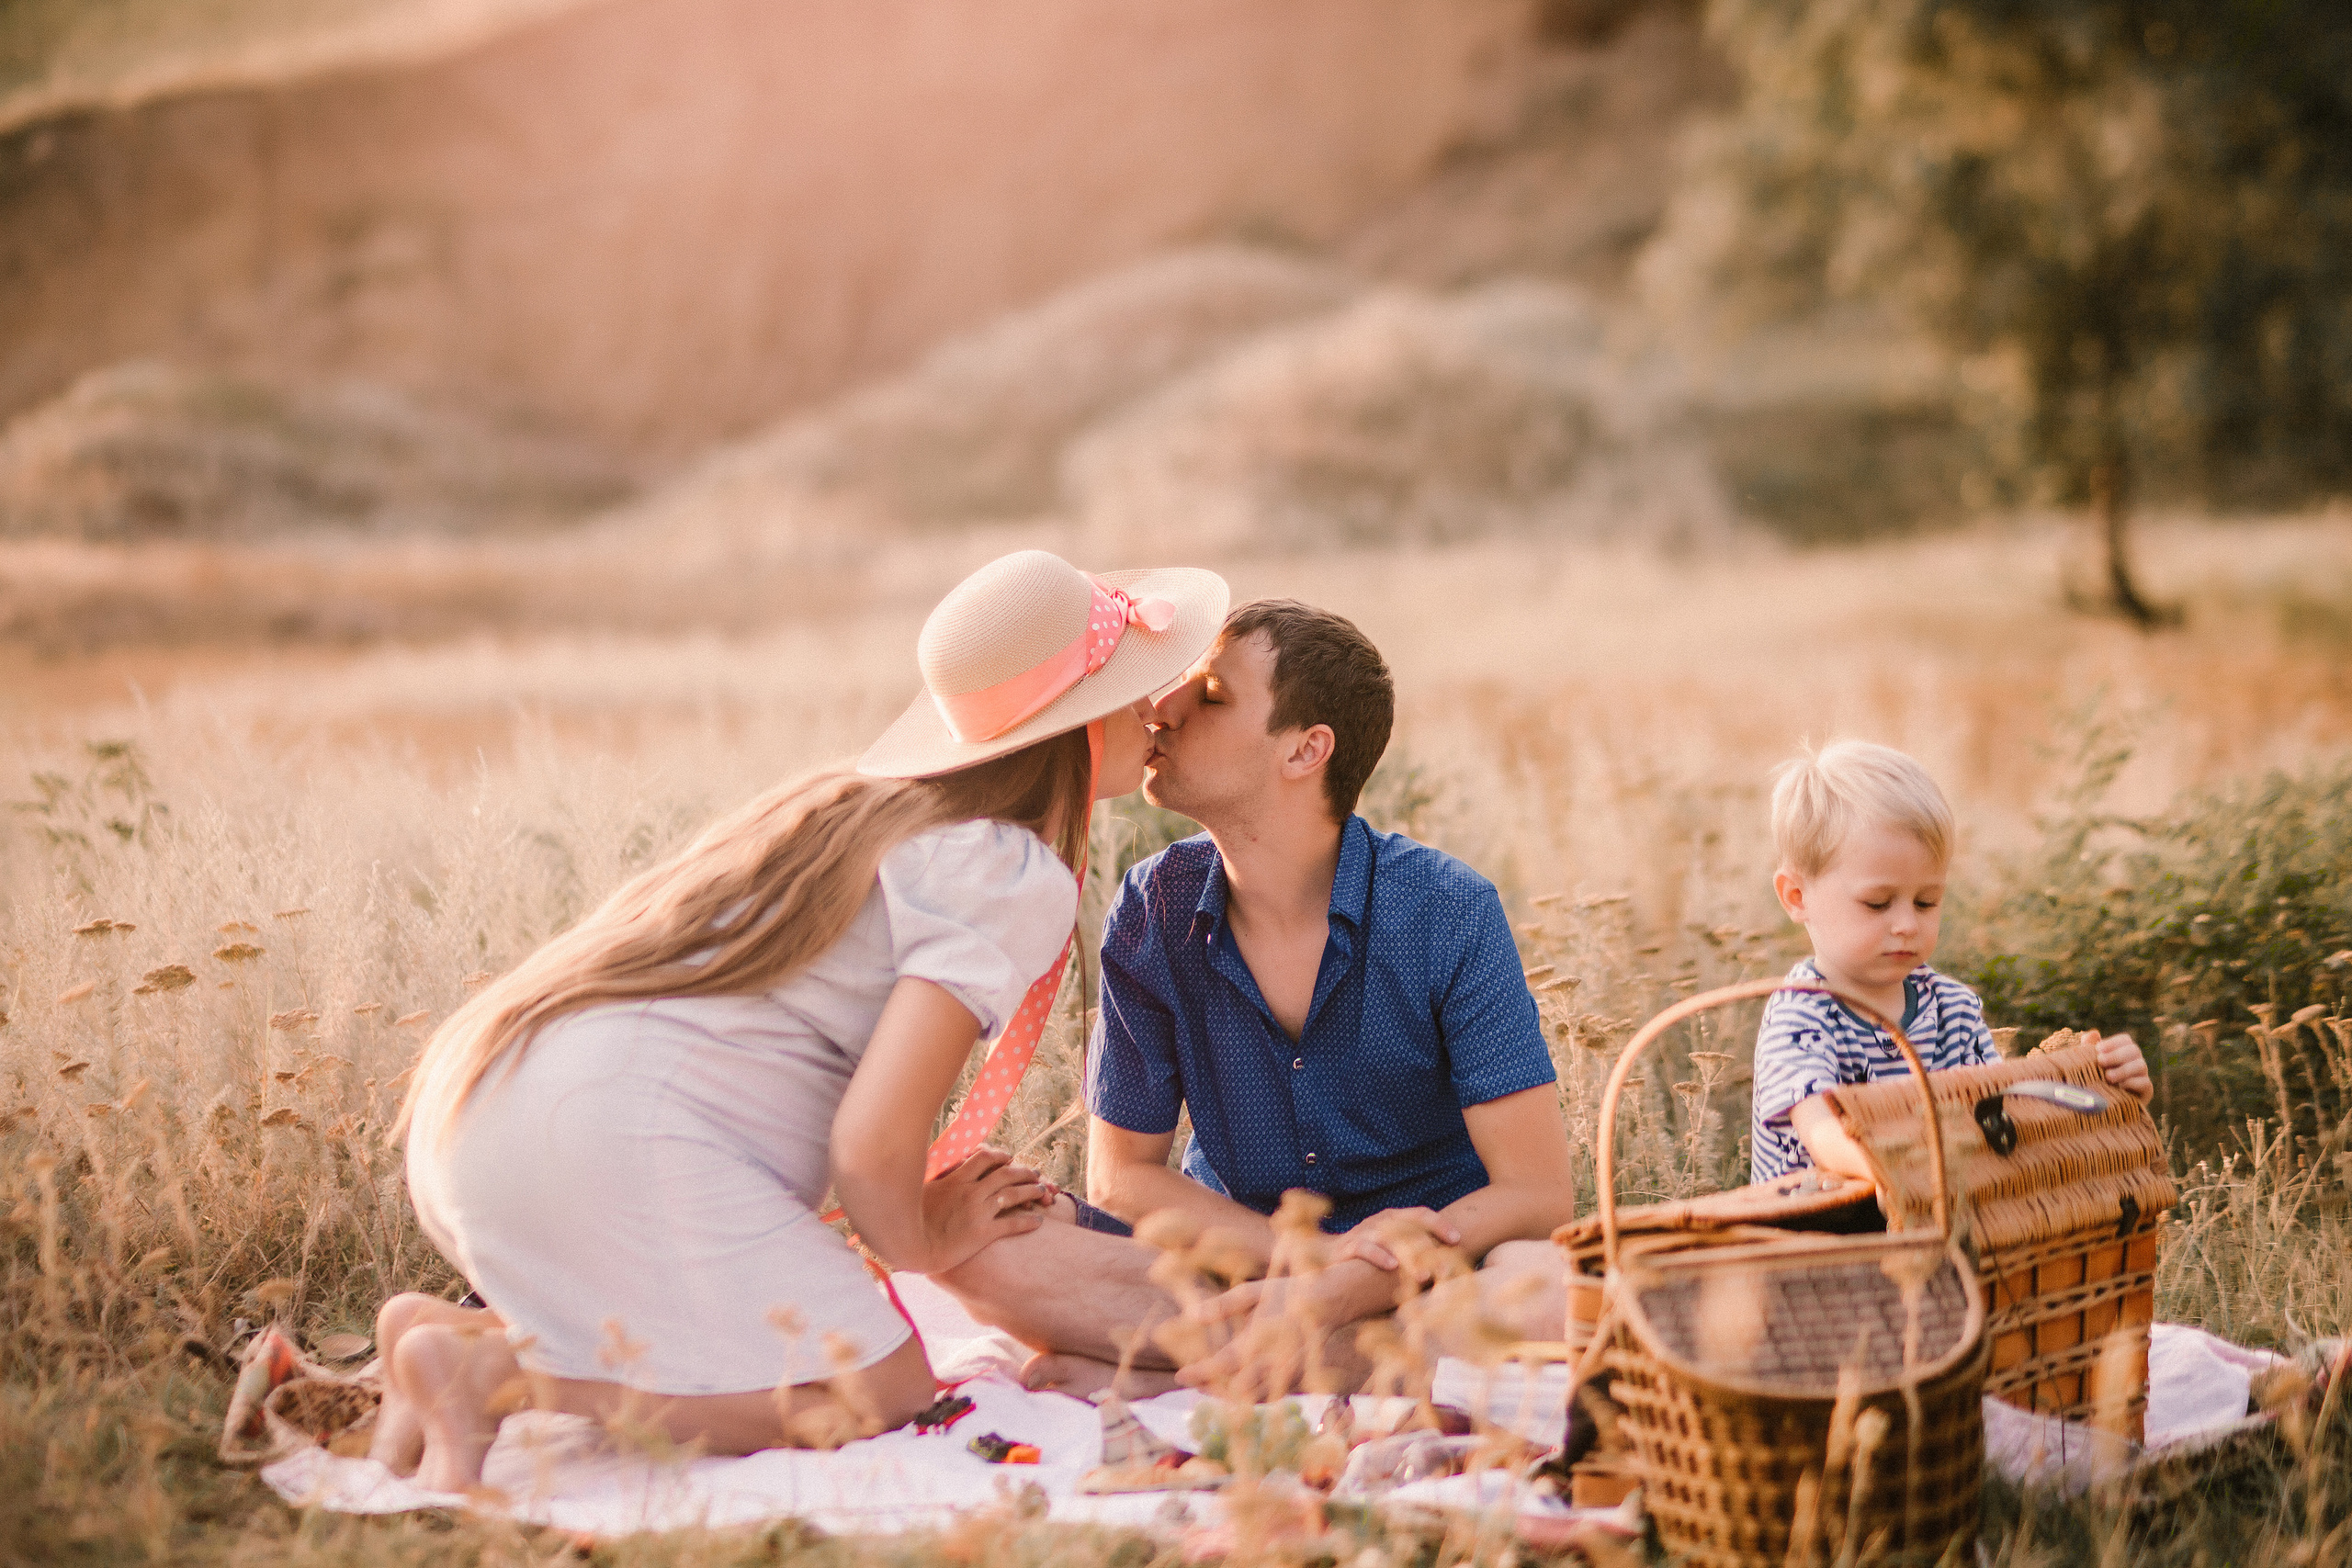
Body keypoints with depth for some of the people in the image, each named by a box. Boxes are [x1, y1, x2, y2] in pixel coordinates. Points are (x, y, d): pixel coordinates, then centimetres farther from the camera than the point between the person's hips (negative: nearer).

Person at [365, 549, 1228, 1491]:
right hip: (621, 1139, -9)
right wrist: (922, 1243, 8)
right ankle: (497, 1370, -10)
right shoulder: (1011, 876, -7)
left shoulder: (855, 803, 21)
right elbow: (872, 1140, -14)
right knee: (879, 1390, -1)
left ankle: (451, 1331, 8)